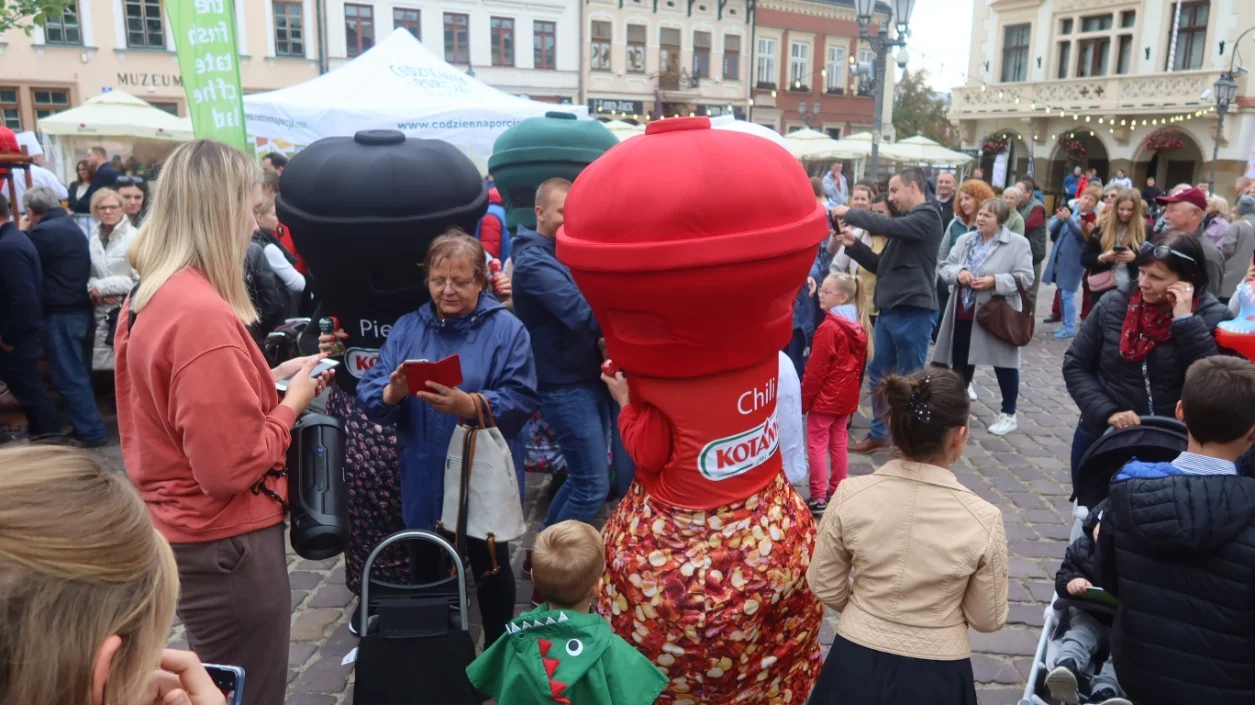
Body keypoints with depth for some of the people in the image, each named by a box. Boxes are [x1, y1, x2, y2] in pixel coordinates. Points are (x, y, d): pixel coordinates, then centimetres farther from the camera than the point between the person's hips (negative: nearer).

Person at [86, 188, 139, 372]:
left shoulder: (134, 237, -8)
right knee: (100, 365, 10)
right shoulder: (93, 237, 12)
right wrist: (93, 288, -6)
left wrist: (102, 287, -8)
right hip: (101, 312, 6)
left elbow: (139, 278, -14)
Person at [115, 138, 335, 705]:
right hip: (226, 544, -9)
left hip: (181, 531, 10)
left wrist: (266, 381, 8)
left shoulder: (148, 299, 4)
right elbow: (230, 467, -26)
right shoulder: (203, 315, -26)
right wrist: (292, 402, -12)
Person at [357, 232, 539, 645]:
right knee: (426, 570, 18)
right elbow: (368, 397, -3)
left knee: (490, 568, 15)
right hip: (423, 481, 3)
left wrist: (468, 405, -31)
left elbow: (522, 401, -17)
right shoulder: (407, 328, 3)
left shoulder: (506, 330, -7)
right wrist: (392, 394, -26)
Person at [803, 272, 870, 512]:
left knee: (817, 444, 0)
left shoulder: (829, 327, -20)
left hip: (825, 396, -8)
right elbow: (860, 364, 13)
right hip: (846, 395, 8)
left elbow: (816, 369, -18)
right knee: (839, 442, 16)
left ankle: (818, 498, 1)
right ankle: (837, 490, 24)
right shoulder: (859, 326, 6)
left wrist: (804, 399, -11)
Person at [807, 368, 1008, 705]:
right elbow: (988, 619, -5)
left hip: (856, 665, 1)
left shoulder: (850, 496, -15)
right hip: (935, 678, -1)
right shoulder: (982, 519, -19)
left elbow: (825, 587, -2)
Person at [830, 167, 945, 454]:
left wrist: (849, 213, -14)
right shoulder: (906, 223, 18)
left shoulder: (927, 217, -9)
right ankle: (879, 433, 25)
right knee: (878, 374, 14)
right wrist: (853, 245, 5)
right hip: (889, 309, 9)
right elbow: (882, 265, 18)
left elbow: (887, 226, -26)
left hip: (913, 311, -9)